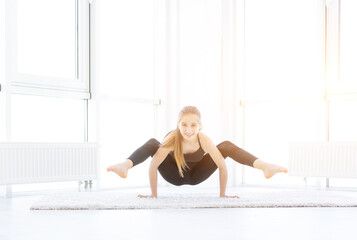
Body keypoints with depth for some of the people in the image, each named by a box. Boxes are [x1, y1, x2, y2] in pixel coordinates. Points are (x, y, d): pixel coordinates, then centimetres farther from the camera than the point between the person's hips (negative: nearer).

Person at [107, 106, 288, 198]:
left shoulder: (204, 140, -33)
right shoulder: (172, 139, -35)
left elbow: (222, 166, -27)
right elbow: (153, 165, -31)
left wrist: (222, 194, -21)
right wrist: (153, 194, -26)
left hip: (196, 175, 1)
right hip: (174, 176, -1)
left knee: (227, 146, -18)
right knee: (152, 143, -28)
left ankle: (264, 166, -24)